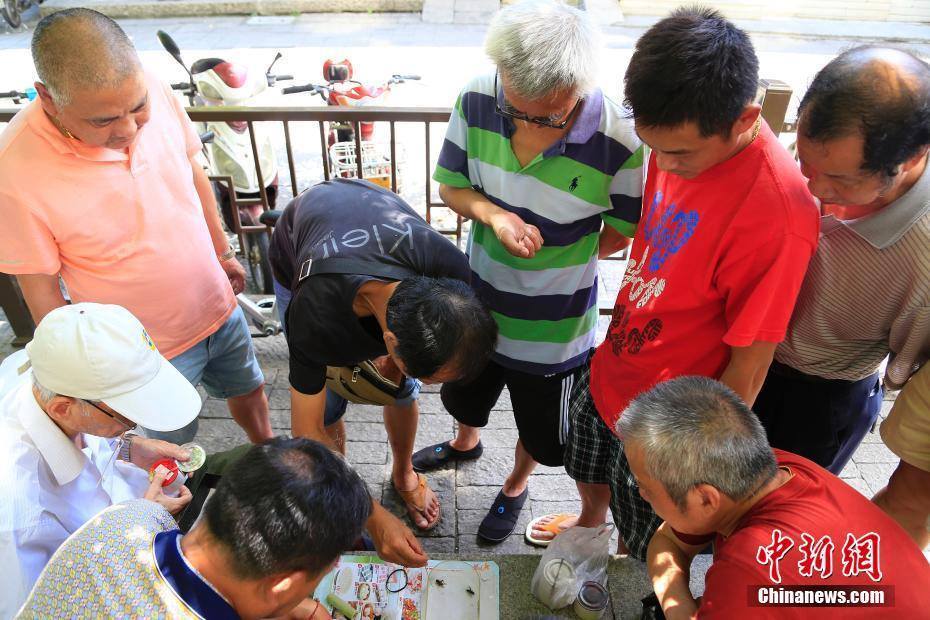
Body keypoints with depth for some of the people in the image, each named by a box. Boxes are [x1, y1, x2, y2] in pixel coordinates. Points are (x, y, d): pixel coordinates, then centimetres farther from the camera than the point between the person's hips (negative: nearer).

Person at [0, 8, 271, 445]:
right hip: (147, 351, -4)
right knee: (172, 445, 19)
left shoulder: (153, 92, -18)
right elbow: (40, 290, -16)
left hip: (218, 308, 5)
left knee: (248, 391, 29)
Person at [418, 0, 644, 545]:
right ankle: (466, 443, 68)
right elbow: (451, 187, -6)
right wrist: (493, 215, -25)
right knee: (467, 393, 32)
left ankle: (516, 485, 57)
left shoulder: (619, 141, -28)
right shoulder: (477, 101, -18)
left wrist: (556, 257, -16)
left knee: (541, 429, 22)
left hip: (553, 323, -3)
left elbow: (622, 233, -11)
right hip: (480, 299, 4)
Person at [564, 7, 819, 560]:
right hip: (610, 370, 7)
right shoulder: (679, 138, -12)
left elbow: (748, 366, -24)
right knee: (589, 472, 33)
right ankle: (589, 524, 66)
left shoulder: (776, 215, -34)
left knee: (641, 531, 23)